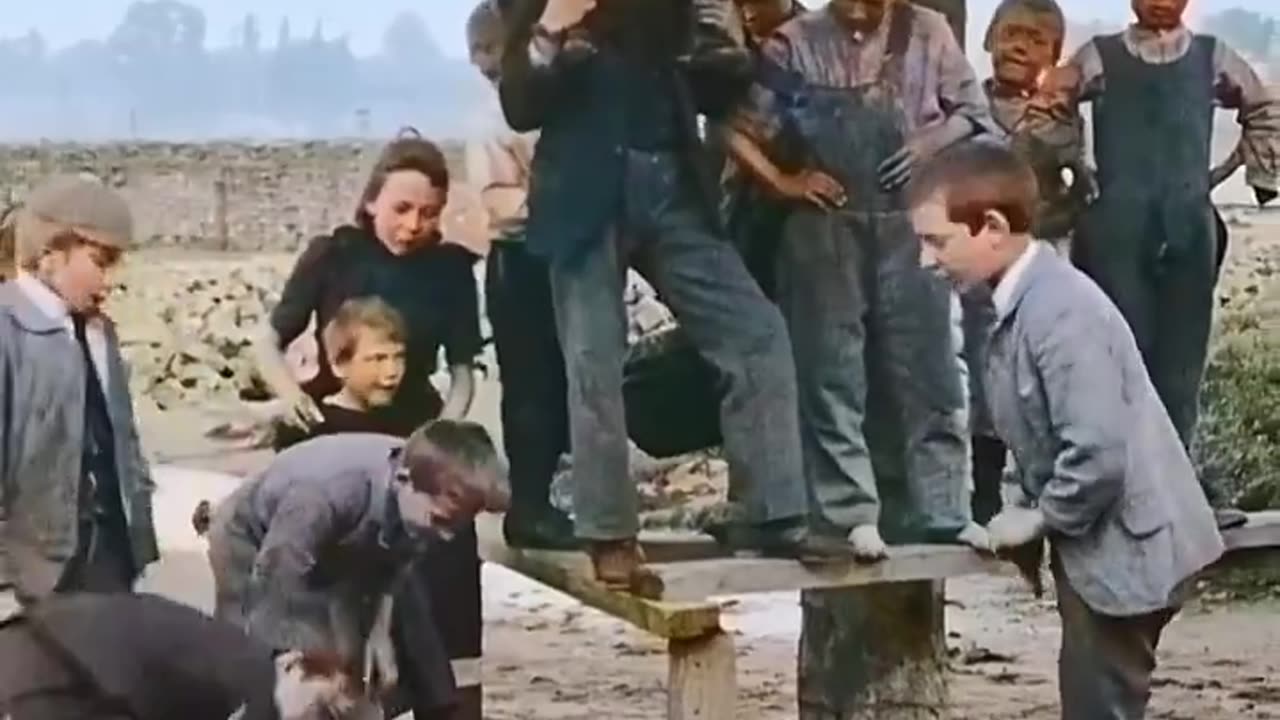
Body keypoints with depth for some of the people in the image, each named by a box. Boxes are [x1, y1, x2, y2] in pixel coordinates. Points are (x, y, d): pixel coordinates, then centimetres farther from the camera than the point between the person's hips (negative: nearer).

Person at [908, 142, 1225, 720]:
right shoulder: (1020, 303, 6)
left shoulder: (1060, 312, -25)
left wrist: (1038, 519, -15)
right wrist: (1025, 505, 4)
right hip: (1100, 543, 10)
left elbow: (1097, 452, -30)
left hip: (1125, 547, -10)